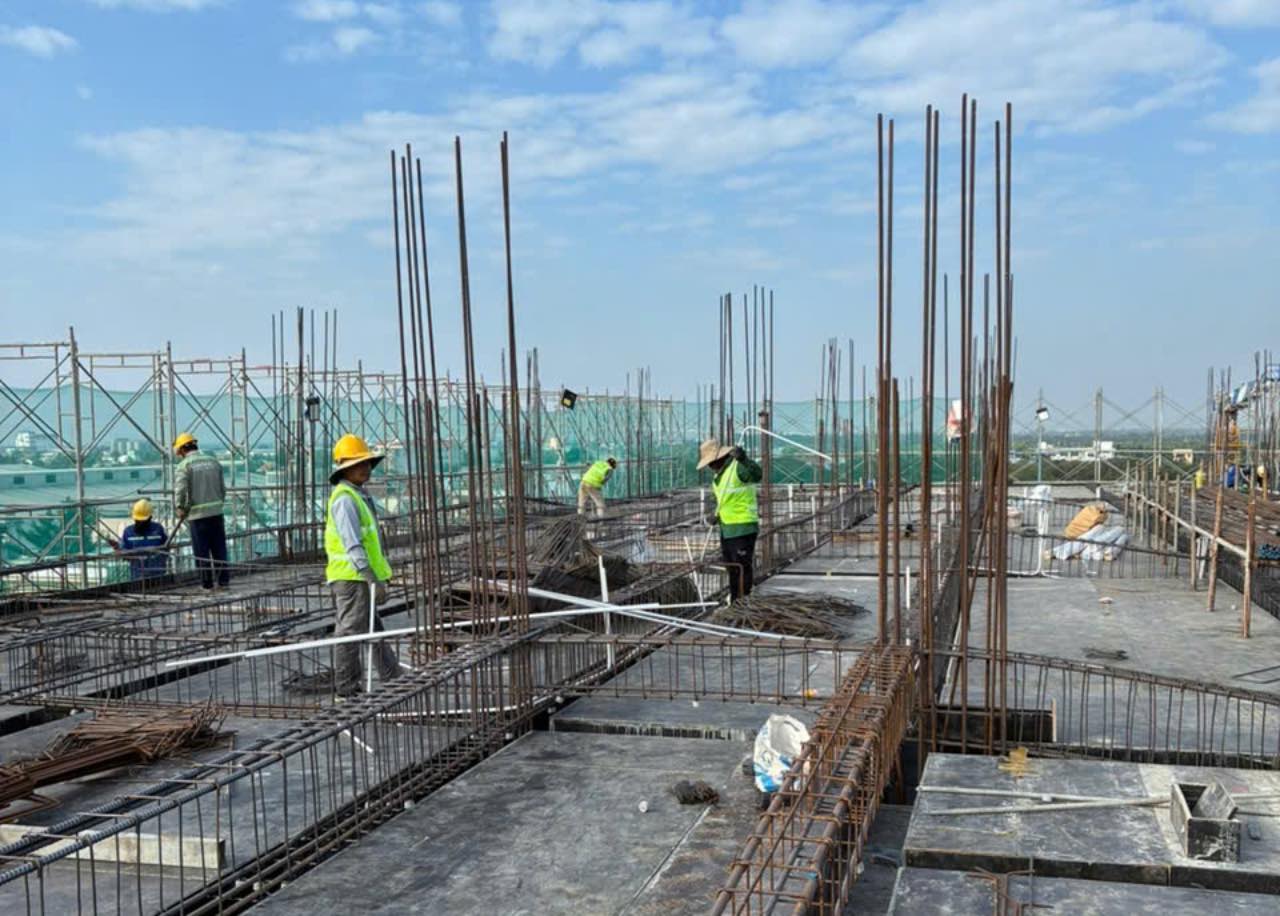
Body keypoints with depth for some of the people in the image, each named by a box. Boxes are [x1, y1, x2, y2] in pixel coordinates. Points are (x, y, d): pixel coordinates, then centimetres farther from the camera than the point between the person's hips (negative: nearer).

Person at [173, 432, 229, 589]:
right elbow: (223, 488, 10)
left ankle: (207, 583, 7)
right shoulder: (213, 461, 9)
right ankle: (223, 580, 9)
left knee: (201, 551, 4)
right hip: (217, 511, 4)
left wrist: (180, 508, -4)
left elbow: (180, 489, -16)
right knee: (219, 548, 9)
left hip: (197, 513, -4)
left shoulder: (185, 465, -6)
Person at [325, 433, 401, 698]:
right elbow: (352, 545, -23)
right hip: (352, 577, -10)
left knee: (371, 631, 17)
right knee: (351, 632, -3)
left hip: (361, 577, 10)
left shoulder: (359, 495, 16)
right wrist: (373, 579, -26)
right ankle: (346, 690, 6)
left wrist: (377, 577, 21)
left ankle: (394, 680, 28)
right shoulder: (344, 499, -16)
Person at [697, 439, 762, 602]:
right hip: (727, 528, 10)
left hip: (743, 527, -10)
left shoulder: (738, 467, -16)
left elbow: (757, 475, -36)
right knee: (731, 567, 19)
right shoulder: (720, 473, 14)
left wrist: (744, 460, -50)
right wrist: (717, 514, 10)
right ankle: (734, 600, 30)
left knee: (743, 566, -6)